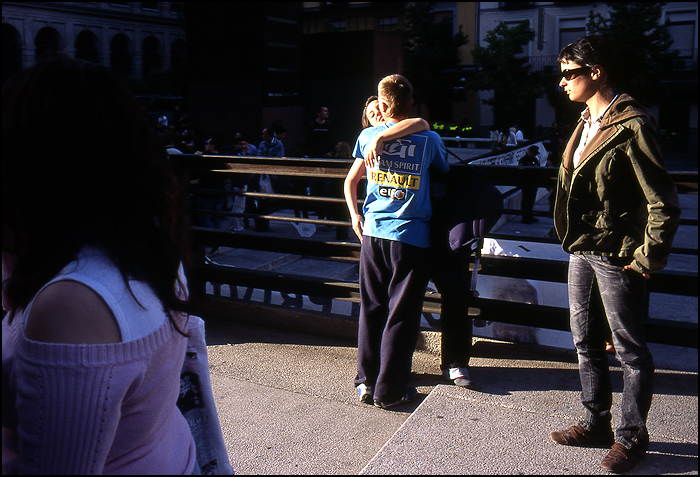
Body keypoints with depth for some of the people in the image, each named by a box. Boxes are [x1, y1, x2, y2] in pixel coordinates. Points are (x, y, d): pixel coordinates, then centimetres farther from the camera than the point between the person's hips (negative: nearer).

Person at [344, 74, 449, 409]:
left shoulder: (368, 136, 3)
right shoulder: (428, 139, -3)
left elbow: (350, 182, 15)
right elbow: (445, 171, 17)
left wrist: (355, 216, 24)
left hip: (373, 233, 3)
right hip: (411, 236, -3)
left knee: (371, 310, 13)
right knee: (401, 315, 4)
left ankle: (366, 382, 22)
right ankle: (389, 390, 11)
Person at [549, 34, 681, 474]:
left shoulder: (631, 127, -17)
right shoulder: (587, 123, 11)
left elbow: (665, 204, -19)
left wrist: (648, 260, -14)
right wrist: (575, 238, 17)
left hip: (616, 257, -9)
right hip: (582, 251, 9)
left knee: (631, 350, 6)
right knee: (586, 341, 17)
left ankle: (631, 437, 22)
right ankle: (597, 424, 33)